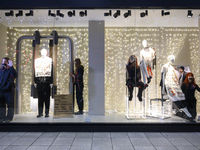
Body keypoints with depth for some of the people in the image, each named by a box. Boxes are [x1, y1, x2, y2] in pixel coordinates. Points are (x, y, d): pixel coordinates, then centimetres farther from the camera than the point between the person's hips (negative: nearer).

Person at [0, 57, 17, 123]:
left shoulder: (10, 70, -2)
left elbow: (15, 76, -23)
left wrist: (11, 67, -27)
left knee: (10, 104, -1)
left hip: (9, 90, -5)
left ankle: (9, 117, 6)